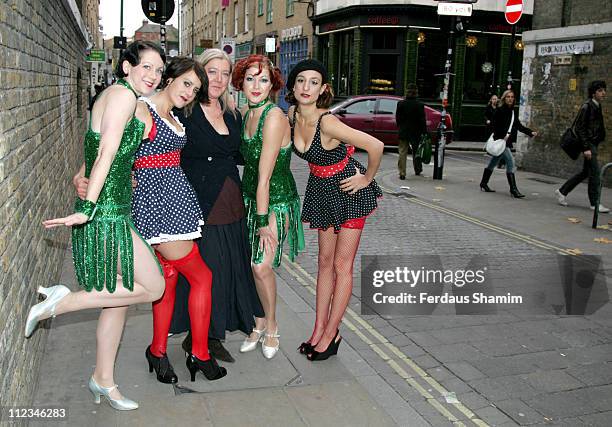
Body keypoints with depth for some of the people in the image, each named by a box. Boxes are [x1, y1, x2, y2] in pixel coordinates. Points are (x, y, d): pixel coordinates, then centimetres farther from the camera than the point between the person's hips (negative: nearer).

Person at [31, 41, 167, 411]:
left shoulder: (124, 98, 19)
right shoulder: (122, 93, -11)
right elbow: (106, 153, -21)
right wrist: (87, 208, -26)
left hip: (115, 211, 10)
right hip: (106, 213, -10)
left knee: (120, 296, 15)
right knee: (152, 287, -5)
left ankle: (103, 380, 28)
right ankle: (62, 301, 1)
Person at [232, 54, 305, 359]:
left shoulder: (274, 117, -21)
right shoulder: (245, 114, 3)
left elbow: (265, 176, -21)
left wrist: (264, 220, -18)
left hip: (277, 201, -6)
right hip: (250, 197, 6)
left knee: (262, 266, -11)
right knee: (251, 265, 6)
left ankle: (271, 327, 11)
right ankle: (259, 324, 23)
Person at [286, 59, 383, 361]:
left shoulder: (327, 123, -30)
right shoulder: (291, 115, -8)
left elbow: (375, 146, -32)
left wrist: (367, 178, -17)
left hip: (349, 190, -7)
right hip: (321, 189, 7)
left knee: (342, 265, 1)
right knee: (325, 262, 13)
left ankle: (331, 334, 13)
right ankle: (319, 329, 23)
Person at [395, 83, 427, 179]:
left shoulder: (400, 104, -3)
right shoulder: (419, 105, -10)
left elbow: (397, 118, 4)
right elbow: (422, 120, -9)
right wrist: (424, 132, -3)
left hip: (403, 132, 1)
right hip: (416, 132, -1)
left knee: (402, 152, 3)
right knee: (416, 151, 16)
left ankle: (402, 173, -4)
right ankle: (417, 170, 31)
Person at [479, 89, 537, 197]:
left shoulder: (513, 112, 14)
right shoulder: (500, 110, -8)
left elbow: (519, 126, 14)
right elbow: (495, 125, -11)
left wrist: (531, 132, 5)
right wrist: (503, 136, -19)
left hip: (508, 141, 8)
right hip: (500, 140, -8)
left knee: (493, 162, 16)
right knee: (510, 161, -14)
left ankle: (484, 184, 27)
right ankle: (513, 189, -13)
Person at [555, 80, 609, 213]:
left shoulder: (597, 106, 13)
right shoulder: (587, 107, -13)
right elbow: (579, 128, -17)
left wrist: (596, 145, 15)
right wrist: (586, 148, -19)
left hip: (593, 143, 9)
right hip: (589, 144, -9)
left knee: (585, 172, 14)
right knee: (595, 172, -6)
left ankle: (562, 191, 23)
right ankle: (595, 203, 2)